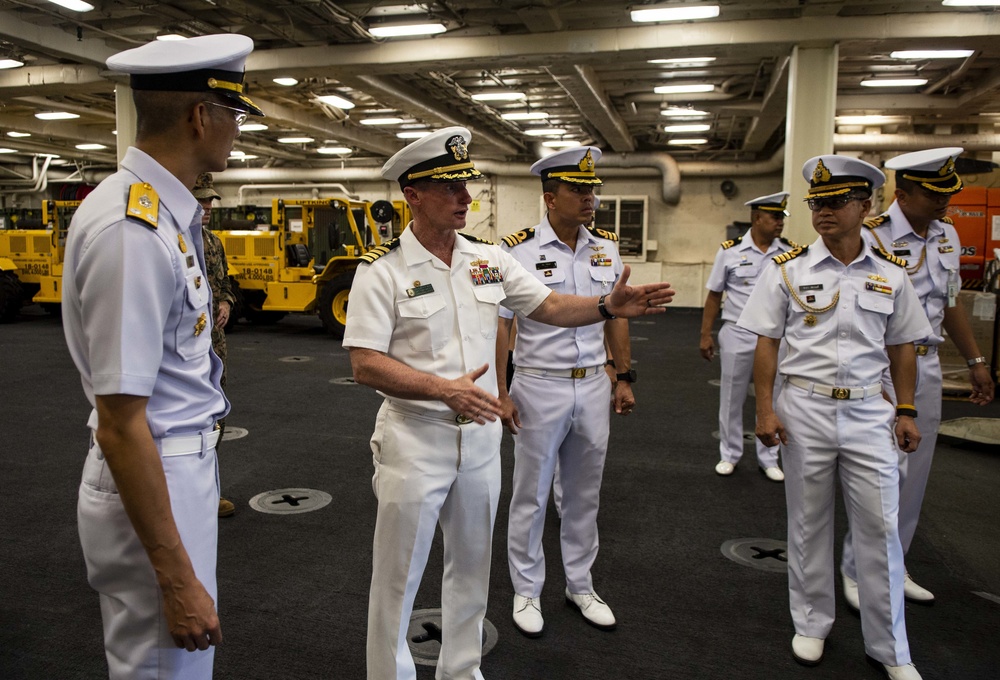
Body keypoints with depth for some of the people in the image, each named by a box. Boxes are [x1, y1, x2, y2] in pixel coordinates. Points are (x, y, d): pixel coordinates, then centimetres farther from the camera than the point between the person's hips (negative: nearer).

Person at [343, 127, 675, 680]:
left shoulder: (488, 258, 3)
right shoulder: (382, 270, -12)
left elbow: (549, 306, 5)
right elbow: (365, 365, -18)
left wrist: (607, 306, -13)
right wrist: (446, 390, -28)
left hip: (480, 435, 6)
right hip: (414, 440, -5)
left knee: (471, 566, 20)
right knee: (398, 577, 9)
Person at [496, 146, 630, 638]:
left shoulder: (606, 246, 4)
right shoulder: (519, 250, -11)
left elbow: (616, 317, 12)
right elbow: (499, 324, -10)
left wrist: (625, 378, 10)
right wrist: (499, 393, -12)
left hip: (594, 387, 5)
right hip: (539, 387, -4)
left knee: (584, 494, 17)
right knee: (531, 495, 9)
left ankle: (580, 585, 34)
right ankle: (526, 591, 27)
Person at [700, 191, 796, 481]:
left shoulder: (790, 252, 0)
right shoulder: (730, 251, -3)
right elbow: (714, 295, 1)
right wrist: (705, 335, -1)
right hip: (737, 335, -1)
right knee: (732, 398, 10)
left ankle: (768, 459, 26)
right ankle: (729, 455, 27)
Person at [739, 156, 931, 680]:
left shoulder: (891, 273, 4)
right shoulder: (788, 269, -2)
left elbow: (901, 347, 11)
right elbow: (766, 343, -2)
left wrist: (906, 412, 7)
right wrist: (765, 410, -7)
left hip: (868, 410, 1)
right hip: (805, 408, -1)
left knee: (880, 526, 4)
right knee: (809, 522, 11)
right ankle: (811, 624, 30)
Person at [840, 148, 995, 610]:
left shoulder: (947, 235, 9)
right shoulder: (872, 238, -16)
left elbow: (950, 303, 19)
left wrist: (975, 360, 21)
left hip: (928, 367, 8)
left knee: (914, 476, 13)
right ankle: (857, 572, 11)